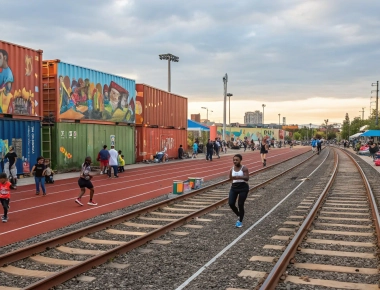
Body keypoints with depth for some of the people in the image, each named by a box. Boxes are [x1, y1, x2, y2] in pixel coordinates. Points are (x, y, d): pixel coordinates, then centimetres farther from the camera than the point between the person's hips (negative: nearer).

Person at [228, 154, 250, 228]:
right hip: (234, 187, 5)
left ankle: (240, 221, 17)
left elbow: (247, 178, -22)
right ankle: (238, 215, 22)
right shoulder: (232, 169, 5)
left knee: (240, 205, -1)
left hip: (243, 187, -4)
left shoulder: (244, 168, -9)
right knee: (231, 203, -6)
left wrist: (239, 177, -36)